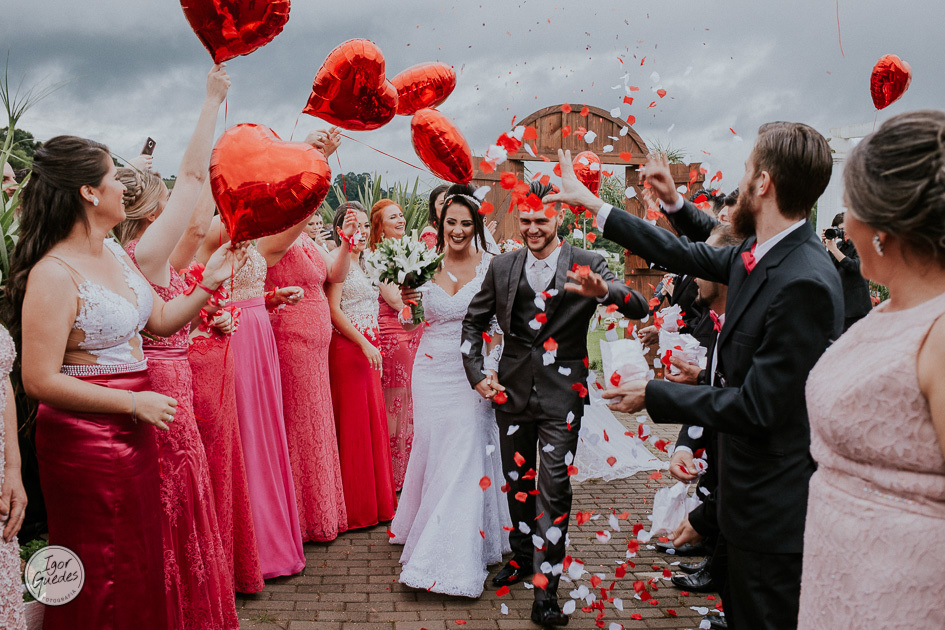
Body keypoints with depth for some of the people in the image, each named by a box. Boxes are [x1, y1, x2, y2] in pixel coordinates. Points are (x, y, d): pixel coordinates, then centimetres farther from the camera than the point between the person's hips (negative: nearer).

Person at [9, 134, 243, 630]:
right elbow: (40, 381, -21)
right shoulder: (55, 274, -20)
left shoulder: (114, 252, 6)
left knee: (139, 558, 20)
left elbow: (161, 320, 15)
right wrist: (135, 403, -18)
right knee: (105, 576, 7)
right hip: (85, 438, -8)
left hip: (131, 431, 8)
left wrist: (208, 284, 1)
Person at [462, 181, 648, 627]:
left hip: (561, 393, -3)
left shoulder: (586, 265, -7)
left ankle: (545, 590, 6)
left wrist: (604, 292, -42)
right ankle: (522, 557, 38)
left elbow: (639, 308, -20)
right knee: (516, 480, 17)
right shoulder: (502, 267, 3)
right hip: (512, 389, 4)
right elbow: (474, 320, 13)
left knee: (554, 488, -4)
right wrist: (476, 373, 2)